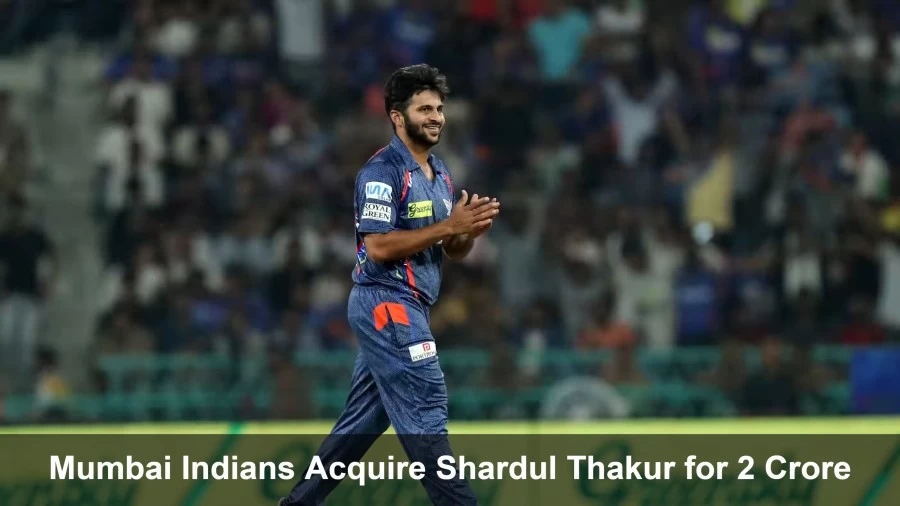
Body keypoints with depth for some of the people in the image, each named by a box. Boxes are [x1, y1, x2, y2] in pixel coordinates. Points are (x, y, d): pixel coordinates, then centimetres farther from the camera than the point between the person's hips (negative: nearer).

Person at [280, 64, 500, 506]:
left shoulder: (440, 172, 15)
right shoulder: (383, 171, -13)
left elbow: (452, 252, 16)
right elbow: (379, 247, -21)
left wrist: (471, 228, -6)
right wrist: (448, 226, -22)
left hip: (403, 310, 9)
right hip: (387, 304, -9)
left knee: (363, 419, 12)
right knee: (425, 413, -11)